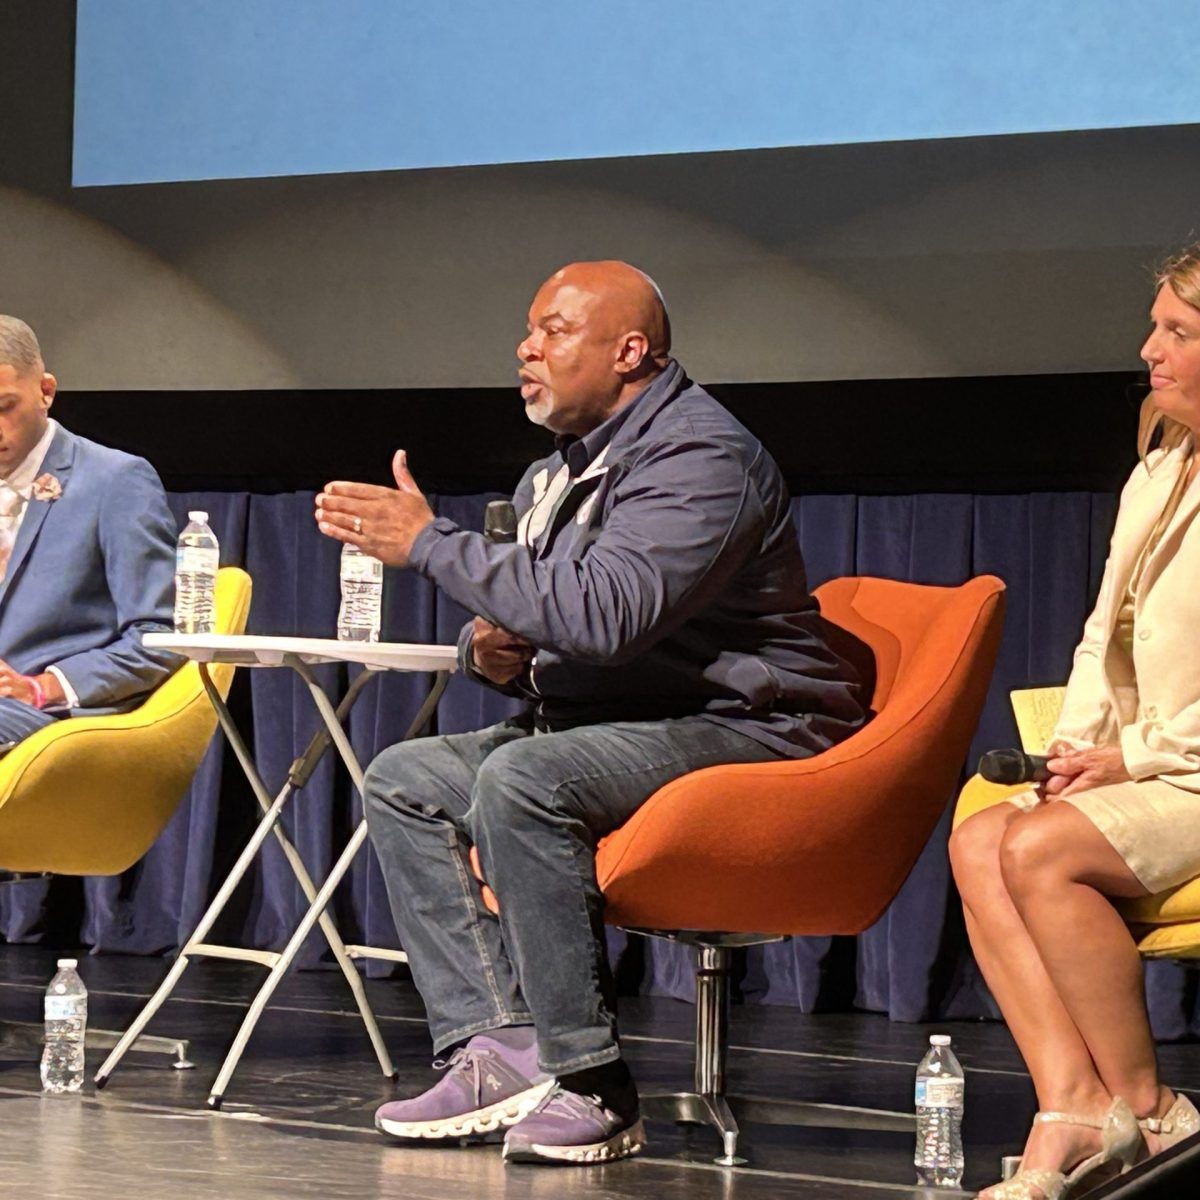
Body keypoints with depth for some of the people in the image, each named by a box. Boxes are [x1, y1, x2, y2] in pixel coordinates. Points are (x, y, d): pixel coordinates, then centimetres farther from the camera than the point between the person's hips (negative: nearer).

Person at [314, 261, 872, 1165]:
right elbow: (533, 622, 26)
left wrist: (430, 542, -22)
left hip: (745, 732, -10)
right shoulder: (555, 478, 15)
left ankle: (591, 1085, -25)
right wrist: (488, 651, -1)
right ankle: (500, 1052, -11)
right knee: (405, 779, 2)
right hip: (611, 729, 10)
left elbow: (601, 614, -30)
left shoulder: (701, 455, -16)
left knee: (523, 777, -32)